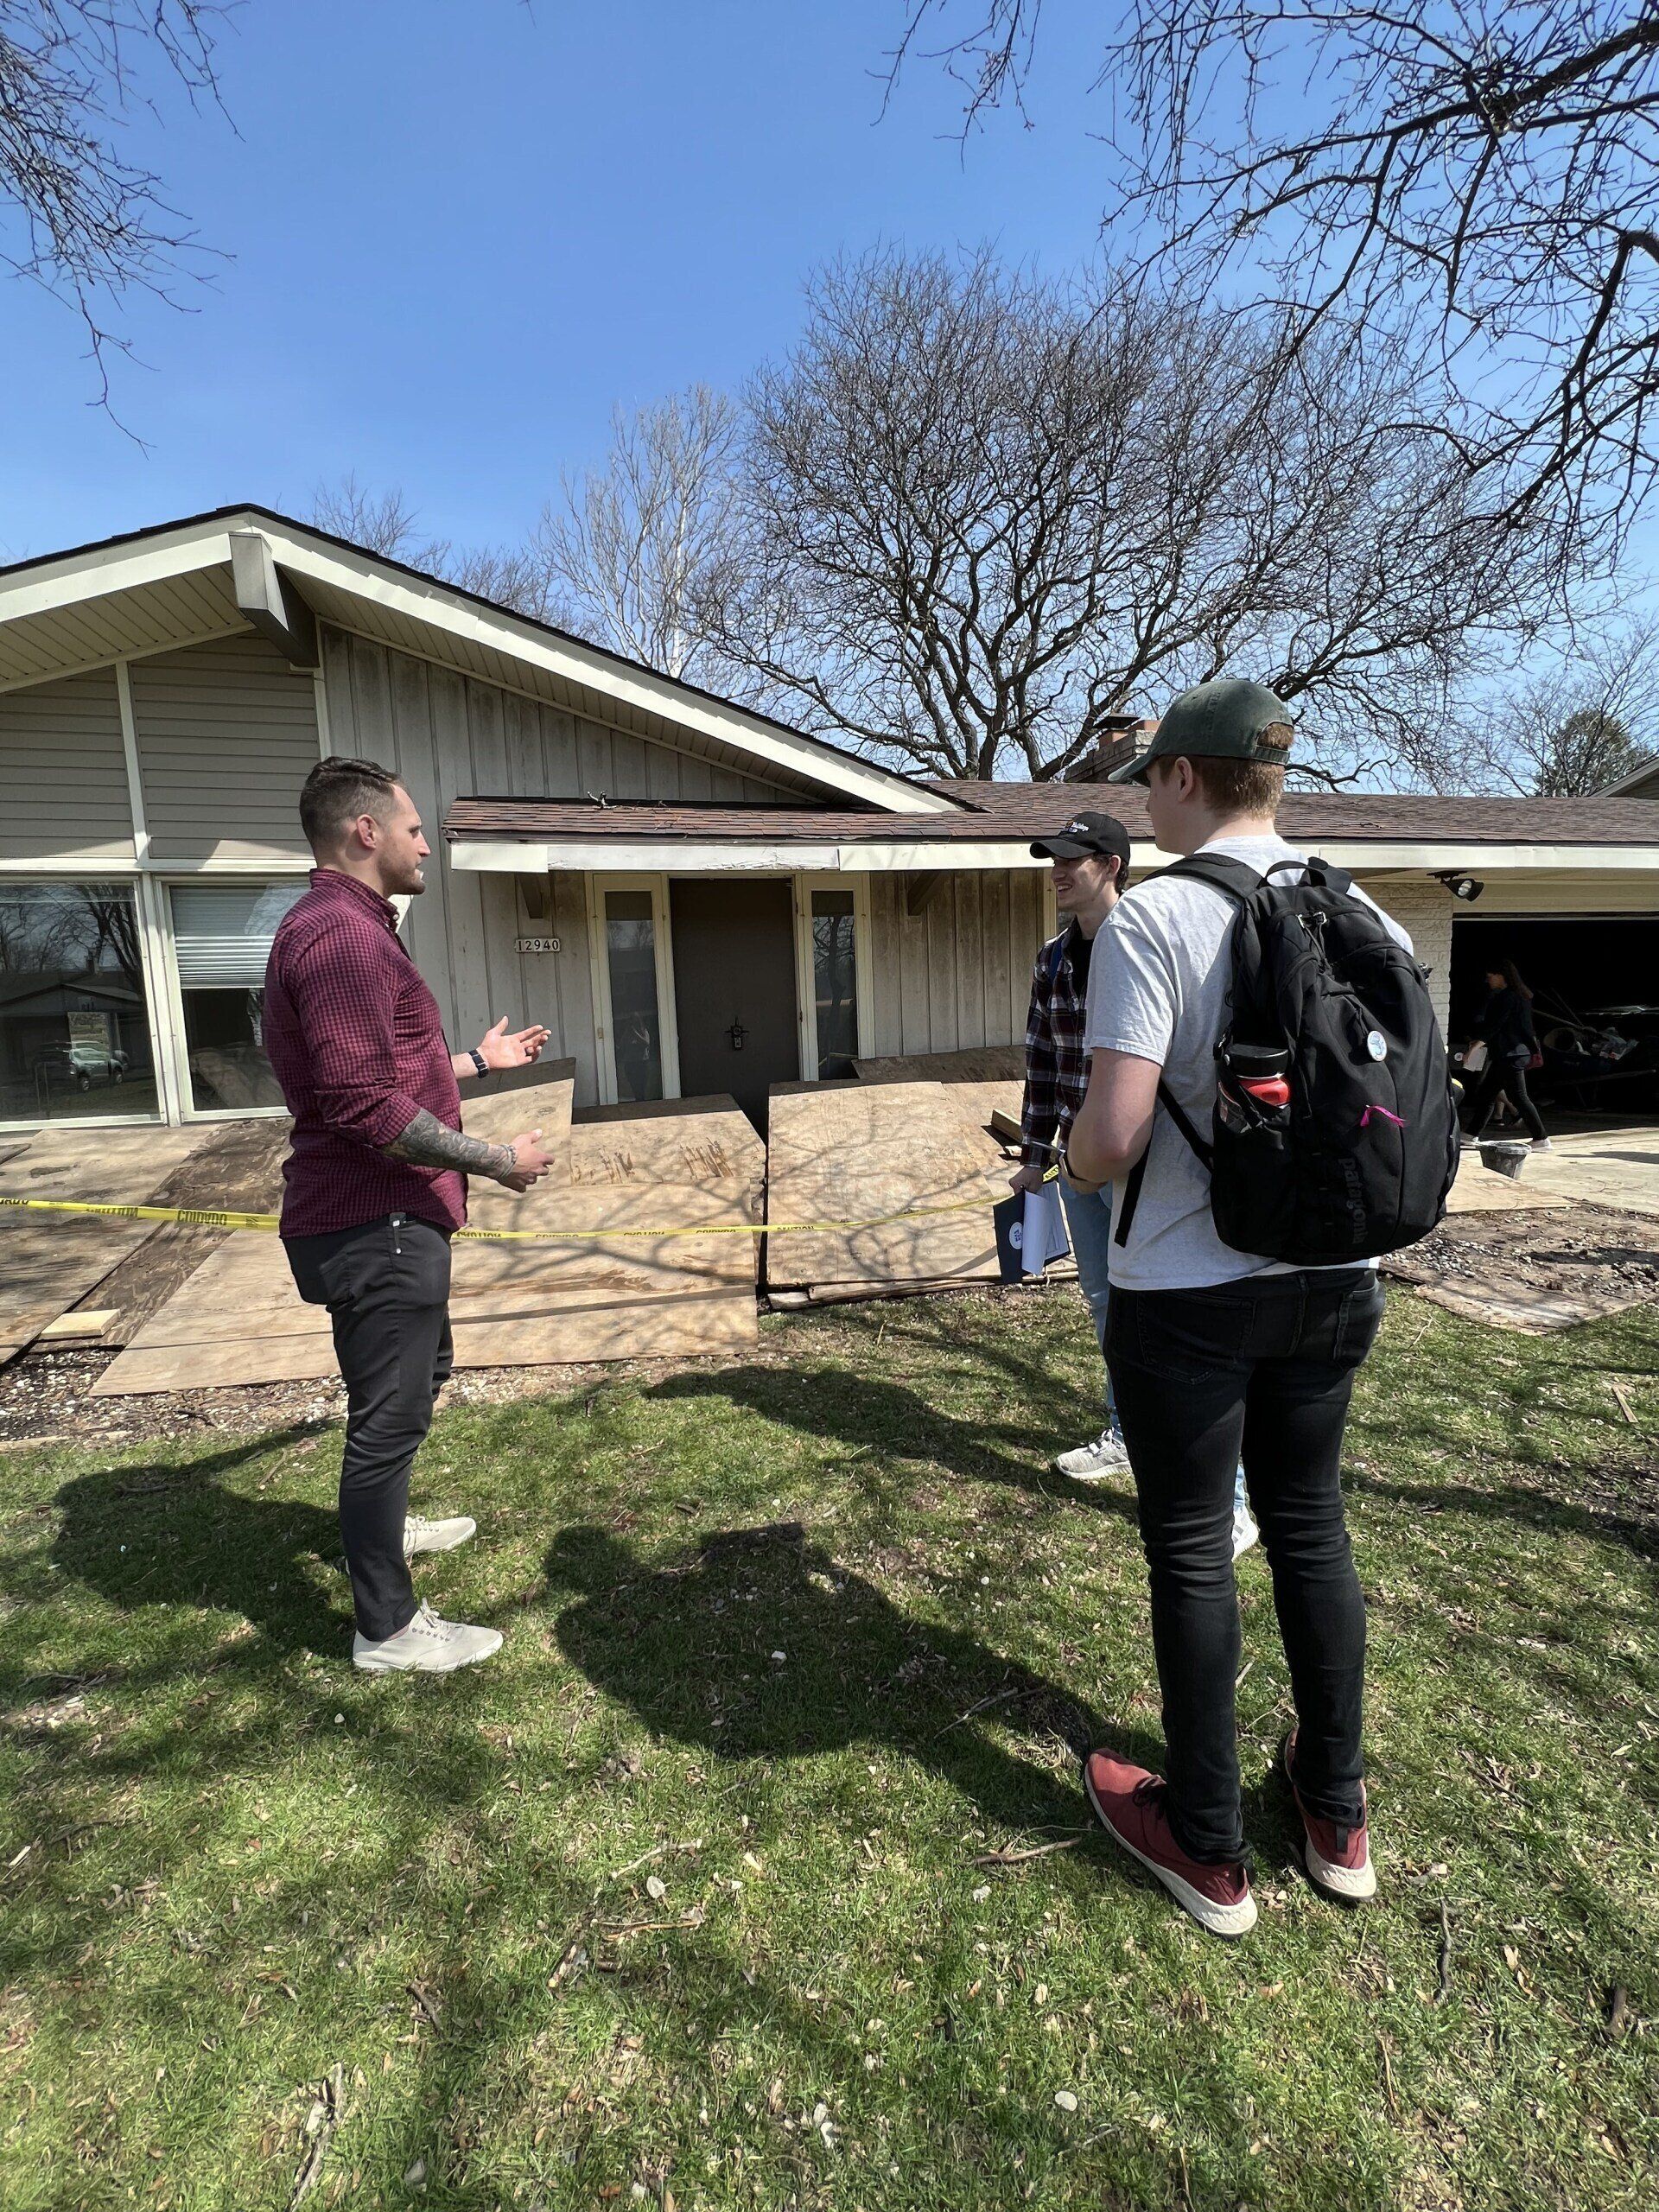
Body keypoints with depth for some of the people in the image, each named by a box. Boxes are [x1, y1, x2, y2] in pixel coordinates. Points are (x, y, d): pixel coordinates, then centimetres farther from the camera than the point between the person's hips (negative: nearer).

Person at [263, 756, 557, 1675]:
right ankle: (388, 1628, 19)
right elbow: (365, 1107, -28)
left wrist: (477, 1058, 26)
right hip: (373, 1226, -11)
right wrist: (497, 1160, -20)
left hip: (388, 1218, 11)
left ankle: (382, 1524, 49)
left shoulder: (347, 927, 16)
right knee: (389, 1413, 2)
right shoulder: (339, 934, -21)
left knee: (419, 1375, 28)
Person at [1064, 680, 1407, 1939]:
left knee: (1191, 1554, 11)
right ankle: (1338, 1815, 40)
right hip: (1336, 1281, 6)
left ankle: (1208, 1849, 30)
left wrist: (1077, 1159, -2)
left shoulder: (1153, 917, -18)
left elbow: (1111, 1139, -24)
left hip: (1191, 1293, -6)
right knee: (1310, 1526, 21)